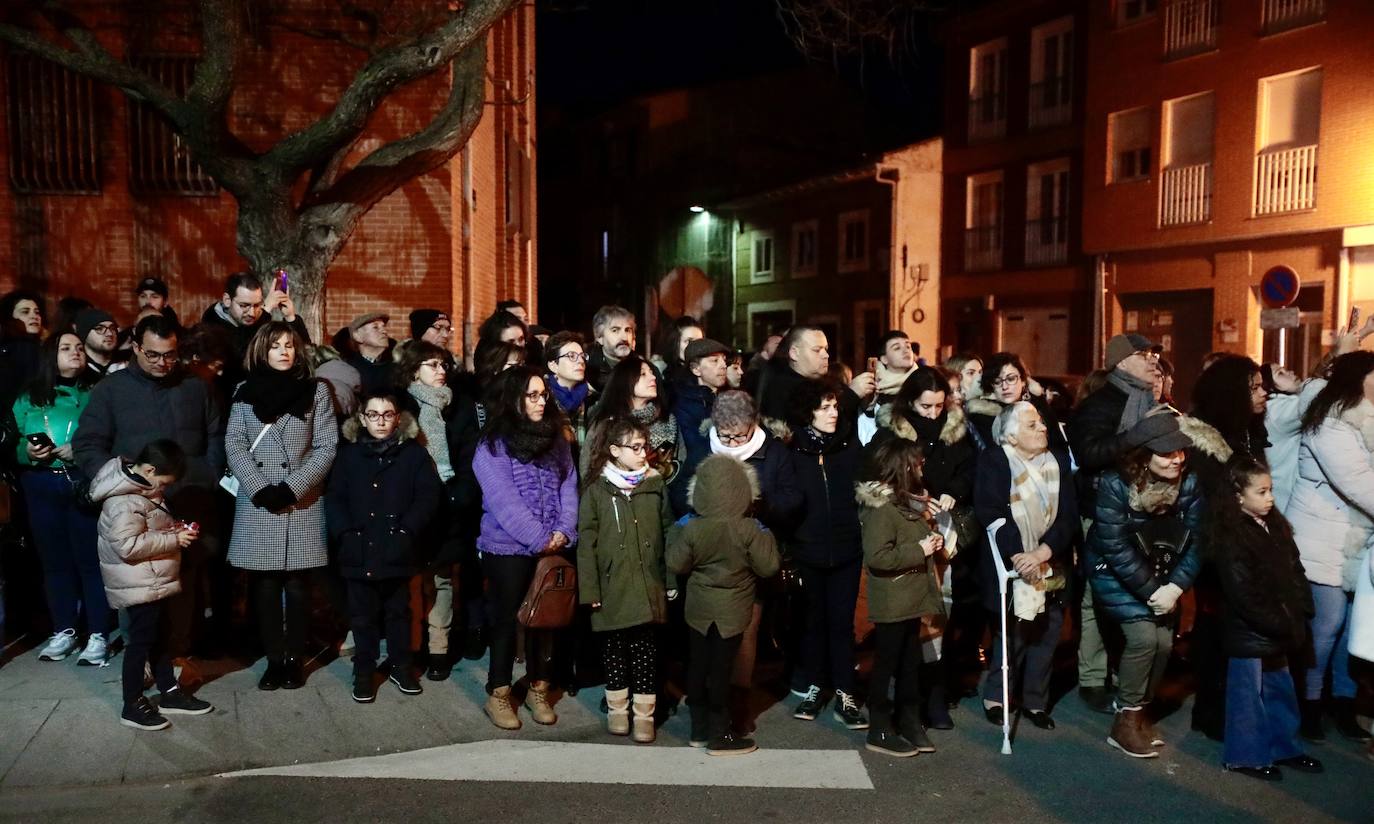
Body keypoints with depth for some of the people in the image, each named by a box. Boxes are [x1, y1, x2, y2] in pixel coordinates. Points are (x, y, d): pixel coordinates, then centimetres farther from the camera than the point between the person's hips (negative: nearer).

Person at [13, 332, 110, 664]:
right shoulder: (29, 399, 10)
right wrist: (28, 452, -10)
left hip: (84, 484, -3)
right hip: (41, 488, 4)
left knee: (90, 559, -1)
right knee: (54, 560, 11)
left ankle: (98, 634, 7)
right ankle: (64, 631, 22)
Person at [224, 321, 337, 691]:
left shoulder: (317, 390, 4)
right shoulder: (245, 392, 9)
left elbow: (326, 447, -2)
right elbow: (234, 445, 3)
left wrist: (292, 488, -12)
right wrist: (260, 489, -11)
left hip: (302, 502, -1)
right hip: (257, 502, 1)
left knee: (297, 583, 2)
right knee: (265, 584, 3)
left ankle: (295, 659, 12)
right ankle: (274, 659, 12)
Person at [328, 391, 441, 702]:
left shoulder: (414, 453, 1)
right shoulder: (348, 455, 6)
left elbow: (427, 496, -5)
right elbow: (334, 498, 3)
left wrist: (406, 531, -15)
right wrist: (345, 533, -11)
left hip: (397, 551, -1)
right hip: (359, 550, 1)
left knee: (398, 610, 12)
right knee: (363, 613, 9)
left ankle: (400, 665, 26)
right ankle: (364, 670, 21)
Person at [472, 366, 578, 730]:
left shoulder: (556, 438, 8)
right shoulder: (493, 445, -9)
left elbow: (568, 486, 3)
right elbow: (504, 501, -16)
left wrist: (563, 530, -12)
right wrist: (539, 539, -18)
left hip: (552, 548, 5)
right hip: (508, 548, -5)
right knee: (507, 619, 5)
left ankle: (538, 690, 26)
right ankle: (498, 694, 20)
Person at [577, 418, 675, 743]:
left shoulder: (655, 485, 3)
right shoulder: (596, 489, -3)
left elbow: (668, 534, 6)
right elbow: (587, 542, -3)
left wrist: (672, 581, 3)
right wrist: (590, 589, -8)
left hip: (648, 588, 1)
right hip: (612, 589, -1)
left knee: (646, 652, 4)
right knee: (614, 652, 11)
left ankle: (644, 714, 16)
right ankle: (617, 709, 28)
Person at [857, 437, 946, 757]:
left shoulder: (908, 500, 12)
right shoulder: (881, 507, -19)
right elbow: (877, 556, -28)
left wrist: (931, 540, 6)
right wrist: (919, 550, -21)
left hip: (911, 598, 9)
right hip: (891, 603, -9)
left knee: (911, 663, 16)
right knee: (886, 664, 3)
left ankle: (909, 722, 29)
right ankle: (879, 731, 14)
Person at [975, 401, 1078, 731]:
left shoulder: (1058, 461, 6)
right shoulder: (993, 461, -6)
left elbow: (1069, 515, -1)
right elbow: (990, 513, -14)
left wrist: (1043, 551, -16)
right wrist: (1016, 556, -21)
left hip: (1052, 568, 4)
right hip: (1011, 567, -4)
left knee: (1046, 636, 9)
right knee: (1012, 638, -1)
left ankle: (1035, 701, 26)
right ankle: (995, 697, 20)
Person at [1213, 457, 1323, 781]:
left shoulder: (1275, 526, 6)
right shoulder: (1231, 537, -20)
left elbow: (1294, 572, 10)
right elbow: (1243, 595, -22)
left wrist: (1298, 614, 0)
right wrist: (1280, 624, -18)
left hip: (1278, 631, 8)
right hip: (1249, 633, -8)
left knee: (1281, 691, 21)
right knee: (1248, 696, 5)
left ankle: (1285, 748, 36)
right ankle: (1246, 756, 18)